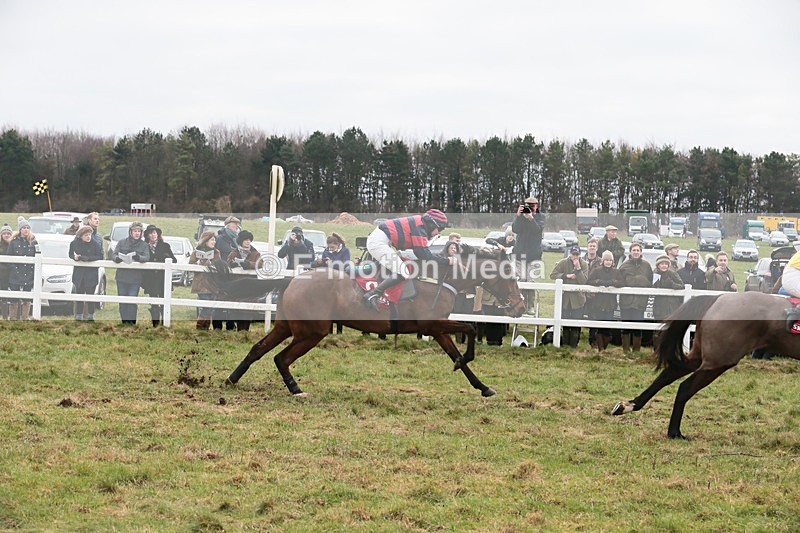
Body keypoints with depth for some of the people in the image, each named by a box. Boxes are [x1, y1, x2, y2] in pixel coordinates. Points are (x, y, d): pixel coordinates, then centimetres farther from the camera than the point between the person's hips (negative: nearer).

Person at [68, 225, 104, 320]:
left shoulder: (95, 244, -7)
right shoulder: (74, 243, 1)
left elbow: (100, 257, -11)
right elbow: (70, 254, 13)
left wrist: (88, 258, -21)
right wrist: (75, 257, -10)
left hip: (91, 274, -3)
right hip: (78, 274, 3)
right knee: (79, 295, 7)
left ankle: (90, 316, 10)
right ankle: (78, 317, 16)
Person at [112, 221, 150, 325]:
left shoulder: (144, 245, 3)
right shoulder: (122, 242, 6)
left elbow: (147, 257, -10)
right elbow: (113, 254, 2)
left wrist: (138, 258, -32)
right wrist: (117, 258, -23)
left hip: (135, 278, -2)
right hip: (121, 277, 2)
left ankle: (131, 321, -3)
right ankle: (124, 321, 15)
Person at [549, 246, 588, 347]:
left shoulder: (584, 265, -2)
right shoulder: (563, 263, -1)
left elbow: (584, 281, -11)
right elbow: (552, 275, -5)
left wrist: (578, 269, -20)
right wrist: (566, 276, -14)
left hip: (578, 298, -1)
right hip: (565, 297, 1)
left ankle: (574, 344, 8)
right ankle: (565, 343, 17)